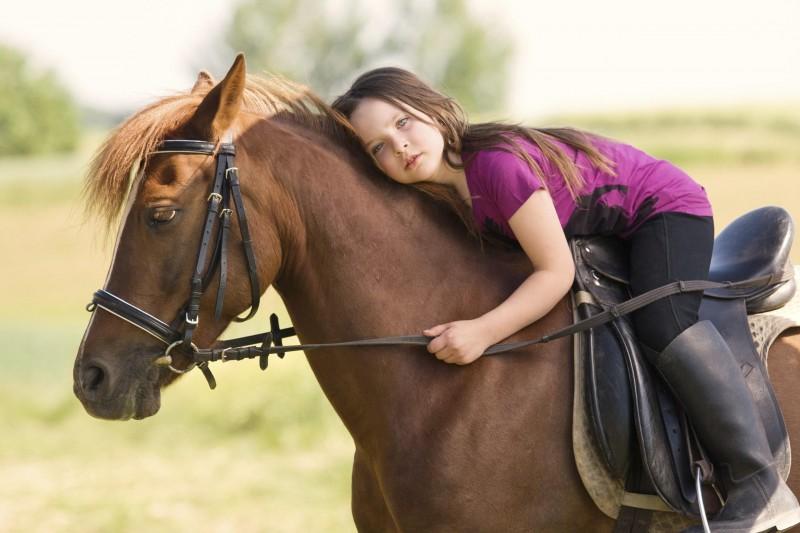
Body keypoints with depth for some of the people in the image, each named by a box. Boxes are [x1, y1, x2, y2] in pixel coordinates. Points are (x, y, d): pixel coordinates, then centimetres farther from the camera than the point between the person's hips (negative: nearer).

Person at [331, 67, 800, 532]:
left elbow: (557, 272, -32)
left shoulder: (498, 162, -34)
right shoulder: (447, 198, -8)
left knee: (664, 323, -30)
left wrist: (483, 331, -41)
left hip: (664, 205, -10)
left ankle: (760, 485, -28)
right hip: (607, 241, 10)